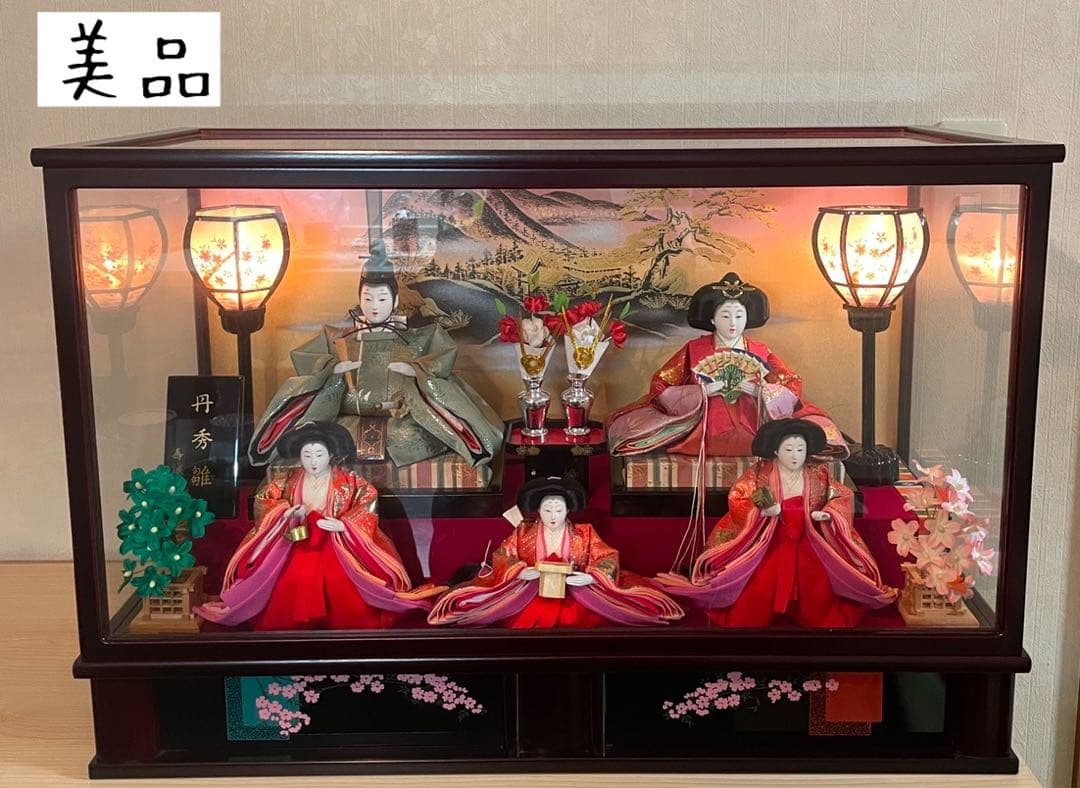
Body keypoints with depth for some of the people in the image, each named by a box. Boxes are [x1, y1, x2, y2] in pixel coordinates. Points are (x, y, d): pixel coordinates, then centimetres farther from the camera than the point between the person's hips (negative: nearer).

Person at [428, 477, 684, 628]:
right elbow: (502, 557, 3)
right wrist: (520, 572, -19)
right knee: (533, 616, -30)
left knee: (573, 615, -30)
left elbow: (608, 559, -1)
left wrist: (589, 577, -22)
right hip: (530, 592, 0)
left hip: (574, 594, 0)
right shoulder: (524, 533, 4)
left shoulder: (584, 534, 3)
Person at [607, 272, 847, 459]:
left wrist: (760, 391, -12)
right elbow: (660, 386, 0)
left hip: (751, 433, 1)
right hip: (701, 432, -1)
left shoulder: (760, 353, 10)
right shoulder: (693, 350, 6)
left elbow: (793, 386, 7)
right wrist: (701, 391, -13)